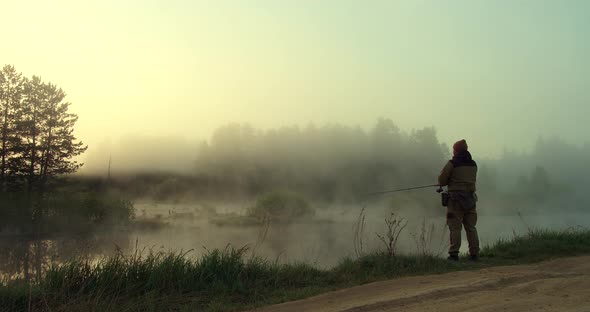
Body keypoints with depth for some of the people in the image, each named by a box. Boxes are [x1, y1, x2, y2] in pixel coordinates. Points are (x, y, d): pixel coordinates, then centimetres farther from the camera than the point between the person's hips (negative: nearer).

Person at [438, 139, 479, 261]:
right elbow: (473, 180, 18)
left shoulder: (452, 163, -8)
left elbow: (441, 181, -5)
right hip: (470, 198, 5)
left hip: (456, 198, -5)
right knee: (471, 227, 9)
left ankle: (454, 253, -4)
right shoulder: (473, 164, 10)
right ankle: (474, 253, 10)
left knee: (455, 227, -3)